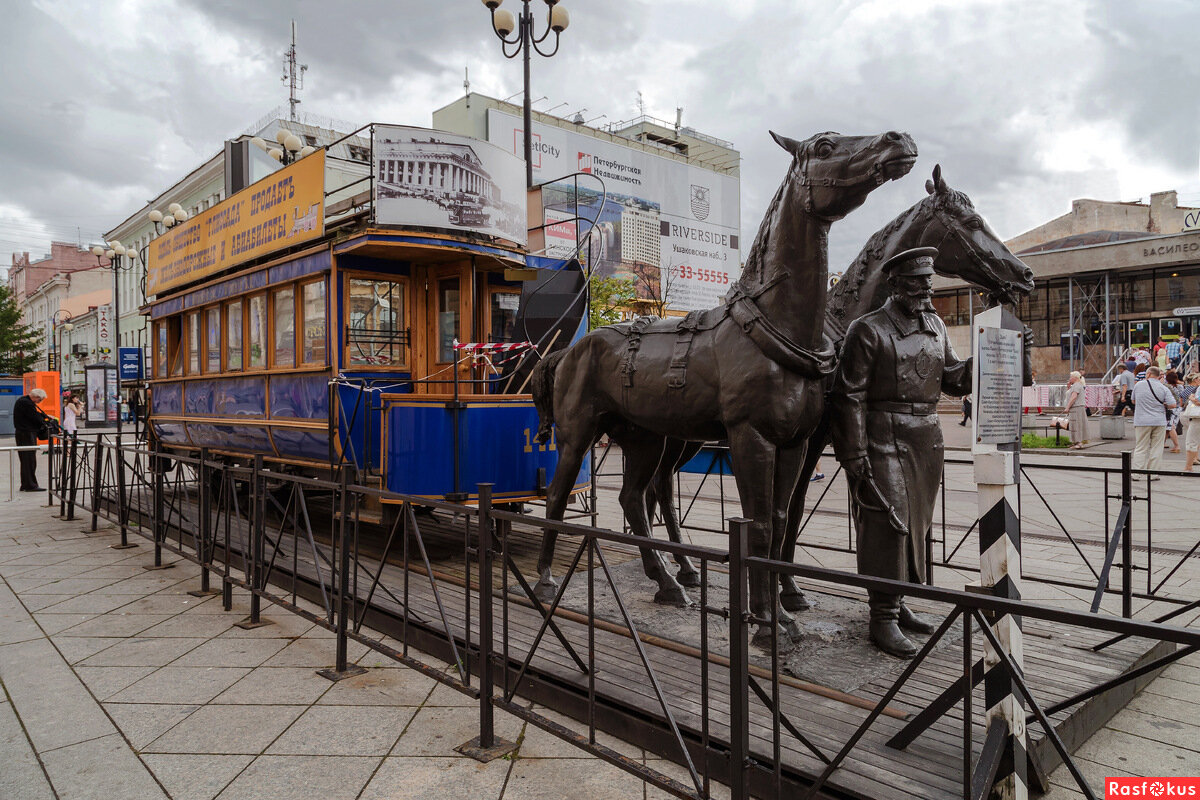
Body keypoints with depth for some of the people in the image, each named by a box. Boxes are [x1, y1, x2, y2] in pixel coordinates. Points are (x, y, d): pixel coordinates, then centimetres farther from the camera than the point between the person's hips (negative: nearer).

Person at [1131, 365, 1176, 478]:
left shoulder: (1139, 385, 0)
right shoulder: (1164, 389, -2)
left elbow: (1133, 401, 12)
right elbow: (1172, 405, -7)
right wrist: (1162, 405, 10)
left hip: (1142, 422, 0)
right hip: (1159, 422, 0)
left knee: (1140, 448, 4)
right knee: (1156, 449, 6)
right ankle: (1153, 474, 7)